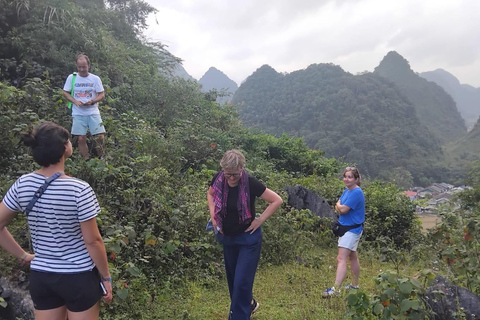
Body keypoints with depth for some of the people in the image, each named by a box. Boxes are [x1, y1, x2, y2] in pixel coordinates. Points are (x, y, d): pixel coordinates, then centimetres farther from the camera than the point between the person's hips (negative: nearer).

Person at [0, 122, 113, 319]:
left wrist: (23, 256, 11)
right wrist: (106, 277, -4)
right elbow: (93, 241, -16)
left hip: (40, 277, 5)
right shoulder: (80, 190, -22)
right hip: (79, 277, -4)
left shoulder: (22, 185, -7)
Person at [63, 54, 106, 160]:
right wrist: (75, 101, -11)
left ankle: (100, 159, 12)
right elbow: (65, 93, 8)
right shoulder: (71, 77, 4)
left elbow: (102, 95, 2)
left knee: (100, 136, -9)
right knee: (81, 139, -2)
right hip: (78, 113, 1)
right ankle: (86, 161, 12)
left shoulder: (95, 79, 2)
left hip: (93, 112, 0)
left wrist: (92, 101, -16)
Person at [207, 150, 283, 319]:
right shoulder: (218, 179, -12)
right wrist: (213, 215, -1)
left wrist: (260, 220, -17)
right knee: (232, 277, 20)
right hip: (227, 237, 6)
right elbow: (210, 194, 11)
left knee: (242, 281, -3)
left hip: (248, 238, -5)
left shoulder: (250, 183, -24)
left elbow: (277, 200, -16)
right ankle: (249, 304, 45)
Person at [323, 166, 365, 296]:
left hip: (352, 229, -10)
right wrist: (340, 207, -7)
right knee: (353, 257, 20)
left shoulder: (356, 193, -19)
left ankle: (336, 289, -17)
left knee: (341, 258, -15)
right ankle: (355, 285, 34)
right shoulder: (346, 191, 11)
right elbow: (338, 208, 13)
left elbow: (343, 209, -23)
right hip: (345, 227, 10)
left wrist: (339, 206, -3)